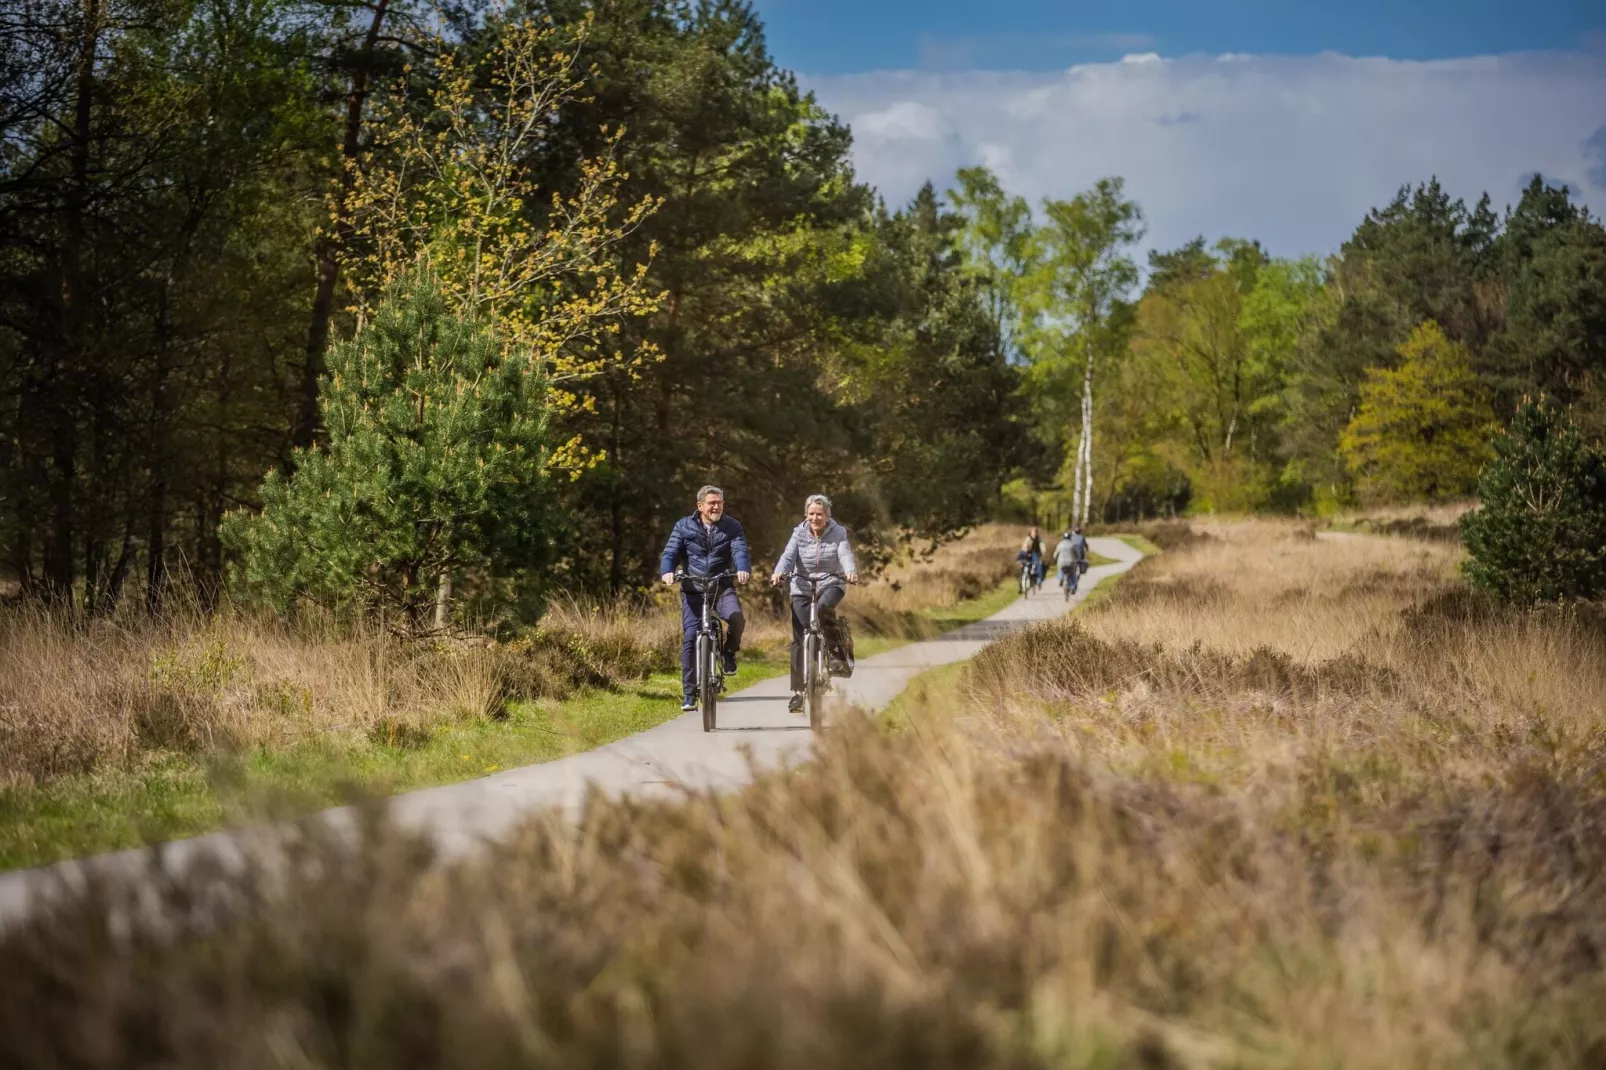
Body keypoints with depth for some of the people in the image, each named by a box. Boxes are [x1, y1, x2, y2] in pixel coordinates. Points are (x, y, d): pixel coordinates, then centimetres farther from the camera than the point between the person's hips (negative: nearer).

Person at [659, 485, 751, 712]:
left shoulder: (732, 527, 4)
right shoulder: (684, 527, 4)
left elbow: (740, 550, -9)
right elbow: (670, 552, -3)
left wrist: (743, 569, -32)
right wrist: (667, 572, -25)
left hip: (722, 587, 0)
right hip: (693, 589, 0)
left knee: (736, 616, -31)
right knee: (690, 638, -9)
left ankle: (729, 652, 2)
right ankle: (689, 694, -1)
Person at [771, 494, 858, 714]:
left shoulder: (838, 533, -3)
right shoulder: (799, 533, -1)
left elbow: (845, 554, -19)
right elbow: (788, 555, -14)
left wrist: (851, 571, -42)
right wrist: (779, 572, -36)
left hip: (831, 584, -2)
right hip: (802, 587, 2)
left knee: (824, 606, -37)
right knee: (799, 638, -5)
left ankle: (837, 653, -19)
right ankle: (798, 691, 0)